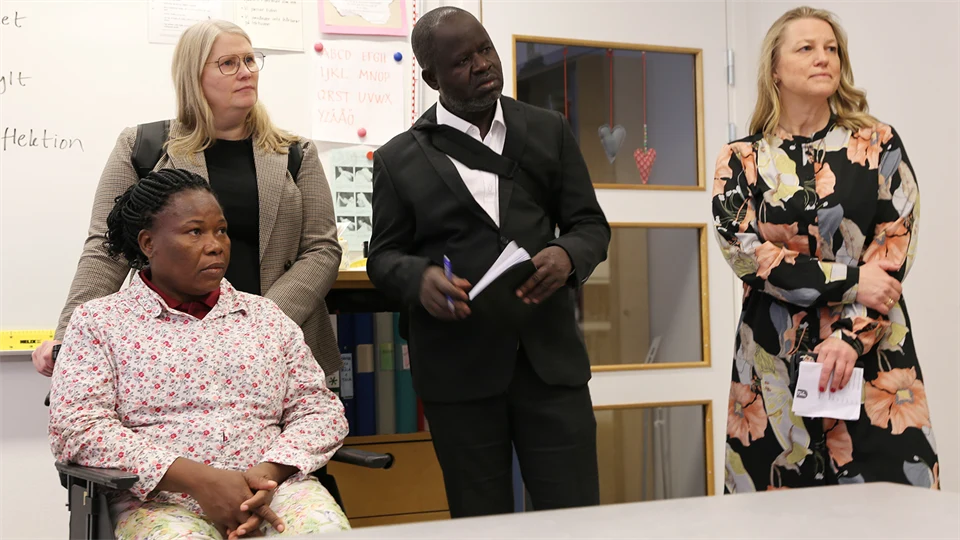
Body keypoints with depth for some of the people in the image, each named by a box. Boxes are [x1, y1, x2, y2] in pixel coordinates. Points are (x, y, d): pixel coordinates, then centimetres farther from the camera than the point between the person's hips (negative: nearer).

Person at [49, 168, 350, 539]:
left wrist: (268, 474, -10)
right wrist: (200, 479, -16)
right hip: (161, 499, -2)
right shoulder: (98, 322, 9)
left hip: (274, 489, 2)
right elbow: (76, 428, -5)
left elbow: (320, 409, 13)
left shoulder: (265, 315, 18)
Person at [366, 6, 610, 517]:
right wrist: (420, 278, -16)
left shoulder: (548, 131, 9)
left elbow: (590, 224, 10)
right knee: (481, 523, 8)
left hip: (549, 355, 1)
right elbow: (384, 255, 8)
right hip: (457, 364, -1)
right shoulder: (399, 159, 5)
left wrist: (568, 255, -14)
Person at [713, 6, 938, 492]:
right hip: (774, 360, 0)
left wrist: (852, 337, -14)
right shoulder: (741, 160, 6)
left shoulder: (878, 146, 6)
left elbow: (895, 252, -1)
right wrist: (847, 282, -12)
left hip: (871, 352, 0)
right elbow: (743, 252, -5)